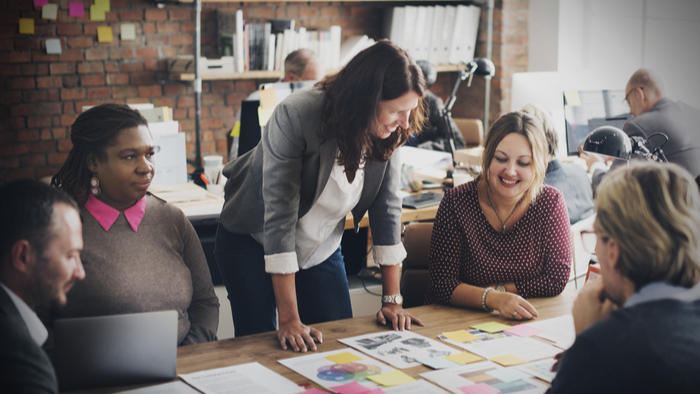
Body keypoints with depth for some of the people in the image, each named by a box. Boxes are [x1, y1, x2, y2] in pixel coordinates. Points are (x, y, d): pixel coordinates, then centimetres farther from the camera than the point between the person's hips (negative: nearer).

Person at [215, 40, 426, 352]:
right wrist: (290, 320, -34)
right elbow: (279, 214, -33)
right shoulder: (296, 116, -31)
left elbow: (388, 209, -8)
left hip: (322, 250, 5)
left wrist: (392, 300, -11)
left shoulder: (389, 132, -15)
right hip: (253, 242, -4)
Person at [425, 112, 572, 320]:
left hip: (527, 323, 3)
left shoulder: (551, 202, -3)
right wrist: (494, 298, -29)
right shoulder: (456, 203, -9)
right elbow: (441, 284, -14)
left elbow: (557, 279, -3)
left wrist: (497, 288, -9)